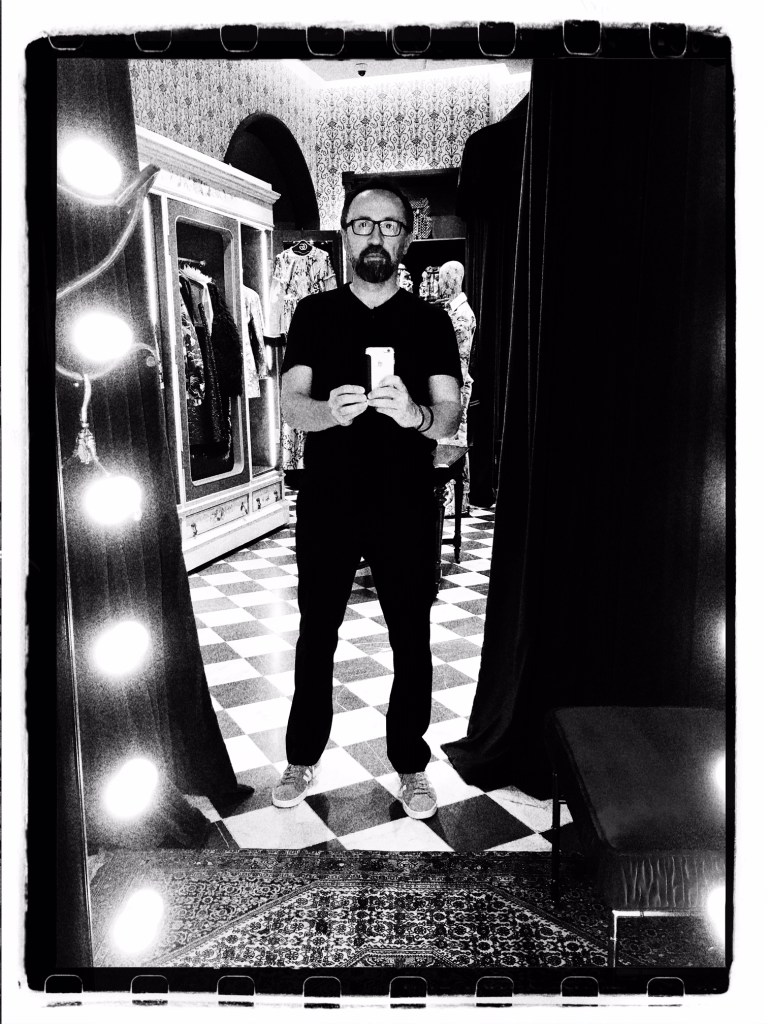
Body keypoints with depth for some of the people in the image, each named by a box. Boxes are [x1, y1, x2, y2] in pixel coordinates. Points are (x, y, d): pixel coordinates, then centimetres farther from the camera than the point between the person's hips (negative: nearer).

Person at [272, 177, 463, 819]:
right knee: (316, 634, 10)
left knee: (412, 640, 6)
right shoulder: (314, 314, 7)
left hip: (406, 509, 0)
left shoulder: (430, 321, 6)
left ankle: (411, 764, 25)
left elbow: (451, 414, -3)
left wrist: (417, 415, -27)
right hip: (326, 507, 1)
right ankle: (303, 759, 28)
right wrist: (331, 411, -27)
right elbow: (293, 403, -3)